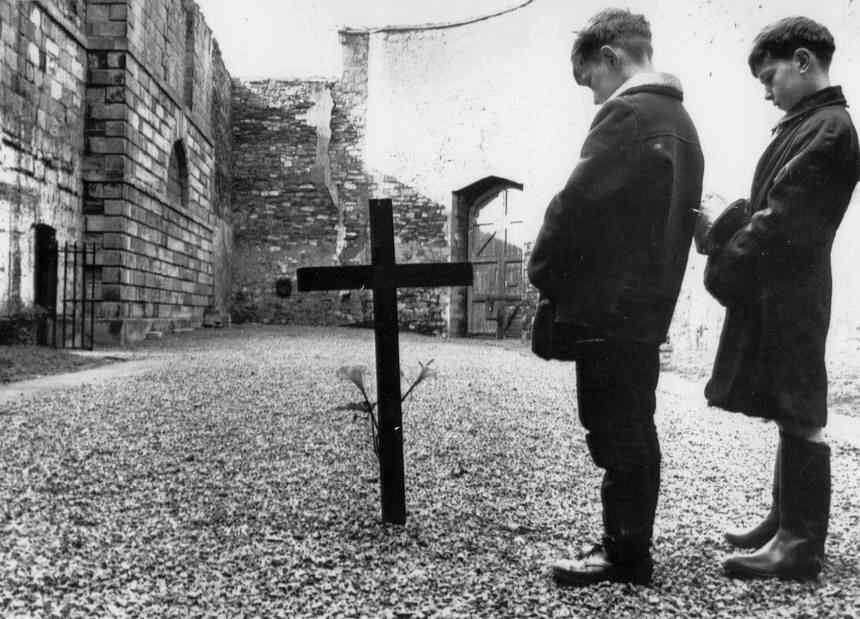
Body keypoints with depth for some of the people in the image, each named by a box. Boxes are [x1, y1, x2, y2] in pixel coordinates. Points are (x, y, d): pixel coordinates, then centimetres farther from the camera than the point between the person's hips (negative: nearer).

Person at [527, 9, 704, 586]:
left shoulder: (627, 114, -12)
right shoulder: (679, 118, 17)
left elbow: (578, 204, -18)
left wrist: (545, 272, -5)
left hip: (606, 307, -9)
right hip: (648, 304, 10)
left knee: (615, 434, 0)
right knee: (635, 430, 15)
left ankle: (625, 554, 13)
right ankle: (631, 545, 27)